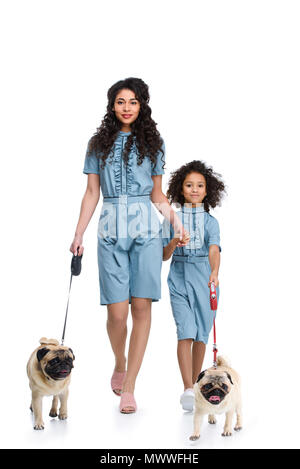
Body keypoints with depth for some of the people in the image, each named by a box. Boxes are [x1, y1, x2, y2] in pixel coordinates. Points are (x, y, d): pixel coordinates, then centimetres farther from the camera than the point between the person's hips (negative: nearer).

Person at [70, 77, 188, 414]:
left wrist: (175, 220, -2)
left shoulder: (152, 142, 13)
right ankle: (120, 363, 25)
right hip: (111, 228, 0)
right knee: (117, 311, -6)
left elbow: (157, 194, 15)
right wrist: (78, 234, 5)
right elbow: (91, 193, 12)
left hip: (146, 226, 0)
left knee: (142, 306, -6)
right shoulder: (99, 144, 13)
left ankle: (128, 387, 2)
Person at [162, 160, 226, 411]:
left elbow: (214, 249, -15)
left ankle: (195, 385, 23)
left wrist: (215, 272, -34)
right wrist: (173, 244, -15)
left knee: (201, 335, 6)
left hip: (204, 280, 1)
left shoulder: (211, 221, 3)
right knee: (185, 332, -13)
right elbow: (164, 256, 7)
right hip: (179, 280, 0)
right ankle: (188, 389, -16)